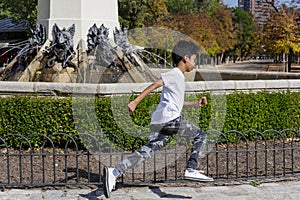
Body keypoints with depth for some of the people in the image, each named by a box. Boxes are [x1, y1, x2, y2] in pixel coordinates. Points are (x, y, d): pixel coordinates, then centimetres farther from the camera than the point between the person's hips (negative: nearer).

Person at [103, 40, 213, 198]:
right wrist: (136, 102, -20)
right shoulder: (175, 73, -1)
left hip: (159, 123, 9)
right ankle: (191, 170, -1)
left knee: (146, 151, -2)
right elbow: (154, 85, -13)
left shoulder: (178, 77, 29)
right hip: (170, 118, -9)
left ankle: (114, 172, -13)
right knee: (201, 135, 5)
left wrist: (196, 104, 31)